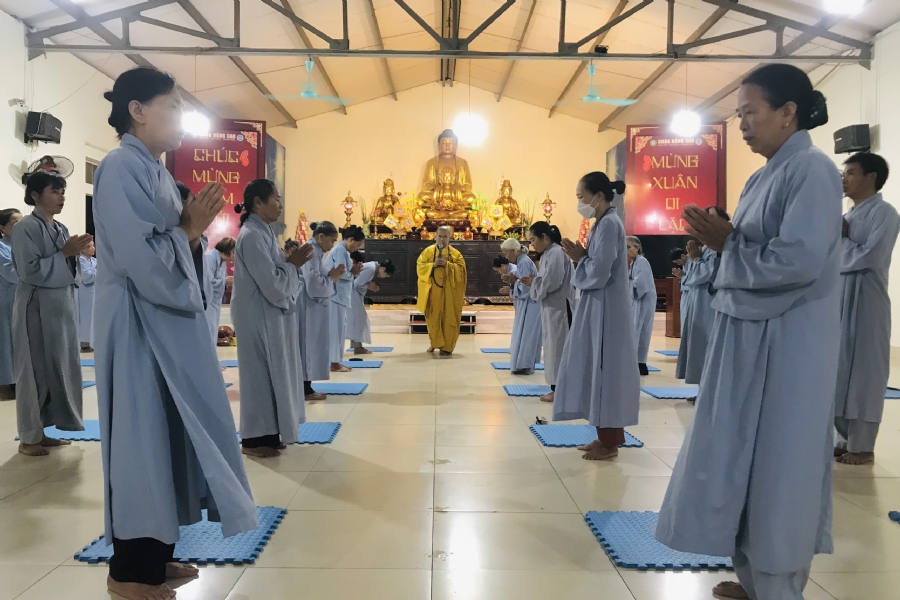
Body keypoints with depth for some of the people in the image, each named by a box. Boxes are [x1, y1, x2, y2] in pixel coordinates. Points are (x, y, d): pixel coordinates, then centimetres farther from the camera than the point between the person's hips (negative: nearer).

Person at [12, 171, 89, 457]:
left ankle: (43, 430, 23)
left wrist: (76, 253, -1)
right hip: (37, 307, -8)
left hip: (62, 304, 8)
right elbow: (30, 271, -18)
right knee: (35, 371, 0)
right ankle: (28, 437, 12)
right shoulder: (25, 228, -10)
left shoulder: (61, 229, 12)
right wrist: (65, 253, -16)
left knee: (60, 367, 11)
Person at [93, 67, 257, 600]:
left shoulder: (155, 171, 15)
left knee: (169, 437, 13)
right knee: (141, 441, -1)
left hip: (168, 324, 10)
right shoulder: (121, 168, -14)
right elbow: (142, 260, -23)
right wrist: (190, 228, -10)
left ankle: (156, 553, 26)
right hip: (139, 327, -9)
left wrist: (193, 227, -1)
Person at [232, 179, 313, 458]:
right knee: (260, 374, -1)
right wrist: (294, 264, -10)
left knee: (272, 373, 14)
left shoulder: (262, 231, 12)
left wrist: (290, 261, 1)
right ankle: (254, 439, 10)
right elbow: (272, 284, -22)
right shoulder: (252, 236, -18)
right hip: (259, 318, -10)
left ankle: (267, 433, 24)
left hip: (271, 316, 10)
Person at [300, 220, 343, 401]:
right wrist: (333, 277, -10)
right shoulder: (310, 252, -17)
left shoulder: (316, 251, 14)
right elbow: (313, 284, -24)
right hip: (310, 308, -10)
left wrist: (332, 275, 0)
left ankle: (306, 387, 18)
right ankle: (306, 390, 4)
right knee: (309, 346, -3)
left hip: (316, 308, 10)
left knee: (312, 347, 12)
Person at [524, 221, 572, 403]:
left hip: (558, 307, -10)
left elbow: (552, 282, -22)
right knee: (553, 346, 12)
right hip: (551, 307, 10)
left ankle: (559, 390, 1)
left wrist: (534, 282, -7)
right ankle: (557, 388, 18)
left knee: (557, 346, -5)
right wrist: (534, 281, 3)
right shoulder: (548, 254, 15)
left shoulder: (556, 253, -15)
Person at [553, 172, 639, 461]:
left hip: (606, 310, -10)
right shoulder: (604, 223, 14)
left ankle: (609, 441, 7)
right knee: (600, 369, 13)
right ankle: (609, 434, 22)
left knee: (605, 368, -3)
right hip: (598, 309, 10)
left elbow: (598, 273, -21)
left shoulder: (609, 224, -16)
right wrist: (582, 256, 1)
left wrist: (579, 258, -5)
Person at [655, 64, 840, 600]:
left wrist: (727, 245, -11)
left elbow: (798, 260, -24)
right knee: (742, 460, 14)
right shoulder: (767, 175, 14)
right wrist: (724, 239, -4)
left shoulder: (813, 170, -13)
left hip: (786, 344, -9)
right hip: (747, 337, 9)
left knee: (779, 467, 2)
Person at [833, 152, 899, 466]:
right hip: (840, 301, 8)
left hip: (864, 302, -8)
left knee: (862, 372, -2)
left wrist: (839, 239, -6)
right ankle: (845, 439, 22)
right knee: (840, 370, 11)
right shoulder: (848, 216, 17)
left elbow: (870, 256, -19)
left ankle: (862, 446, 9)